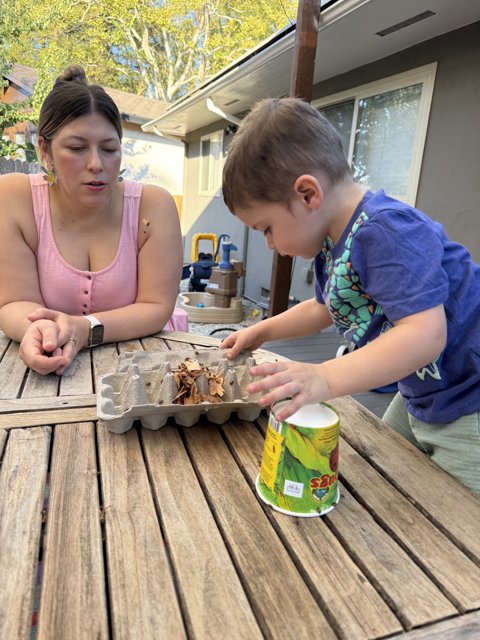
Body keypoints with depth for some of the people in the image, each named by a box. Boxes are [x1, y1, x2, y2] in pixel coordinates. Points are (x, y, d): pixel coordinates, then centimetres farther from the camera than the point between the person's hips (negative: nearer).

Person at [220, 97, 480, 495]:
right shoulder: (332, 242, 2)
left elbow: (425, 335, -38)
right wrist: (260, 332, 15)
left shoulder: (386, 231, -29)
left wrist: (325, 379, -44)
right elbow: (325, 308, 18)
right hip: (418, 398, 9)